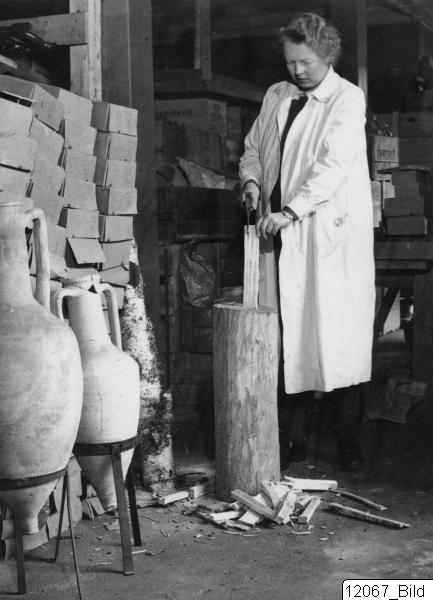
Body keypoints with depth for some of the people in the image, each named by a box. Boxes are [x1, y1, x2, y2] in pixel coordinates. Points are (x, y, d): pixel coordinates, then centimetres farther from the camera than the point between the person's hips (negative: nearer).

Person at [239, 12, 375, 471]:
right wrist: (251, 180, 1)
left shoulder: (347, 99, -4)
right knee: (287, 333, 3)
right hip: (280, 233, 5)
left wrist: (289, 212, -23)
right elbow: (252, 148, 23)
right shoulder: (275, 96, 15)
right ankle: (294, 431, 11)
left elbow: (334, 165, -15)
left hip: (328, 232, -5)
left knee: (336, 334, -6)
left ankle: (347, 438, 4)